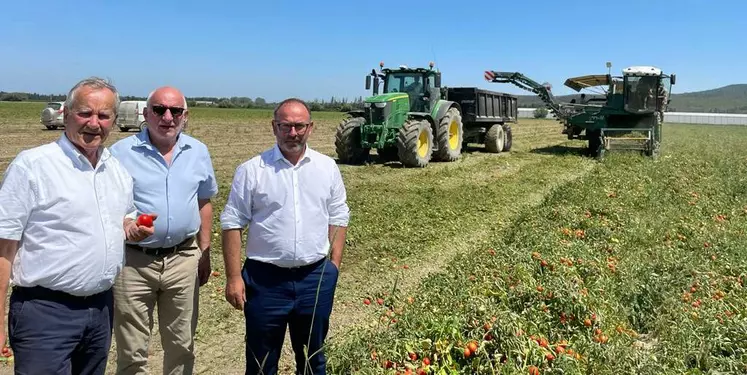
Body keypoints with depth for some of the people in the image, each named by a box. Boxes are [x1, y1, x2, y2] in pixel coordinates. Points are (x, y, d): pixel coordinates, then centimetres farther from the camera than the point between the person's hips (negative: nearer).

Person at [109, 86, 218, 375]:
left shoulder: (198, 152, 4)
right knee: (132, 351, 10)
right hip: (133, 261, -3)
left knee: (182, 345, 17)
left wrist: (205, 253, 12)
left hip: (183, 259, 3)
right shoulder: (121, 152, -7)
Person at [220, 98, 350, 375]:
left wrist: (334, 264, 2)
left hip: (316, 278, 2)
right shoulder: (251, 170, -6)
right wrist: (233, 278, -8)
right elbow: (232, 224, -5)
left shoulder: (327, 167, 3)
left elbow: (338, 217, 8)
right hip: (265, 279, -2)